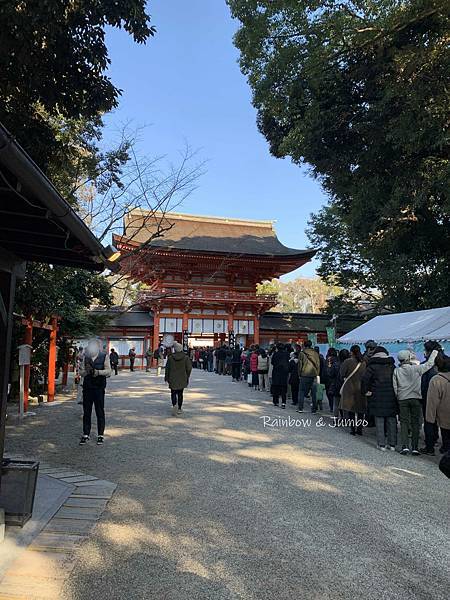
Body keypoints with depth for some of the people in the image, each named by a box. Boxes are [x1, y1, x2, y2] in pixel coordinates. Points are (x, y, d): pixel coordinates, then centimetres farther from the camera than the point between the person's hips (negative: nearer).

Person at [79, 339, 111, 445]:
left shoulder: (104, 356, 2)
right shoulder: (86, 357, 12)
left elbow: (108, 371, -5)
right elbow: (82, 372, 12)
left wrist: (98, 372, -20)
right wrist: (86, 371, -10)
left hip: (99, 387, -3)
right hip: (87, 387, 3)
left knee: (100, 412, 3)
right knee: (86, 412, 6)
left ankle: (100, 435, 11)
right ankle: (86, 435, 16)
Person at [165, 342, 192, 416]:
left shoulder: (170, 357, -6)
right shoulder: (185, 357, -6)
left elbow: (167, 368, -1)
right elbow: (189, 368, -4)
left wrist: (166, 378, 8)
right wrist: (187, 377, 10)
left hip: (173, 379, -1)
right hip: (182, 379, 1)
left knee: (173, 393, 8)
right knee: (180, 393, 12)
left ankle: (174, 405, -17)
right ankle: (179, 409, 16)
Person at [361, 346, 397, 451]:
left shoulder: (372, 366, -4)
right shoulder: (392, 365, 8)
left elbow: (365, 378, -16)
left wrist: (365, 391, -6)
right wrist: (395, 392, 8)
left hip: (377, 397, -3)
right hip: (391, 396, 3)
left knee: (379, 421, 4)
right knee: (391, 421, 10)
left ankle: (381, 444, 5)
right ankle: (392, 444, 15)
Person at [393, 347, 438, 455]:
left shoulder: (396, 371, -3)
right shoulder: (417, 368, -8)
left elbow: (395, 387, -2)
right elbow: (429, 363, 4)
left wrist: (398, 398, 10)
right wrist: (435, 352, 17)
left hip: (402, 399, 1)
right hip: (416, 399, -1)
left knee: (404, 422, 7)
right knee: (415, 423, 7)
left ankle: (405, 446, -2)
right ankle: (415, 448, 6)